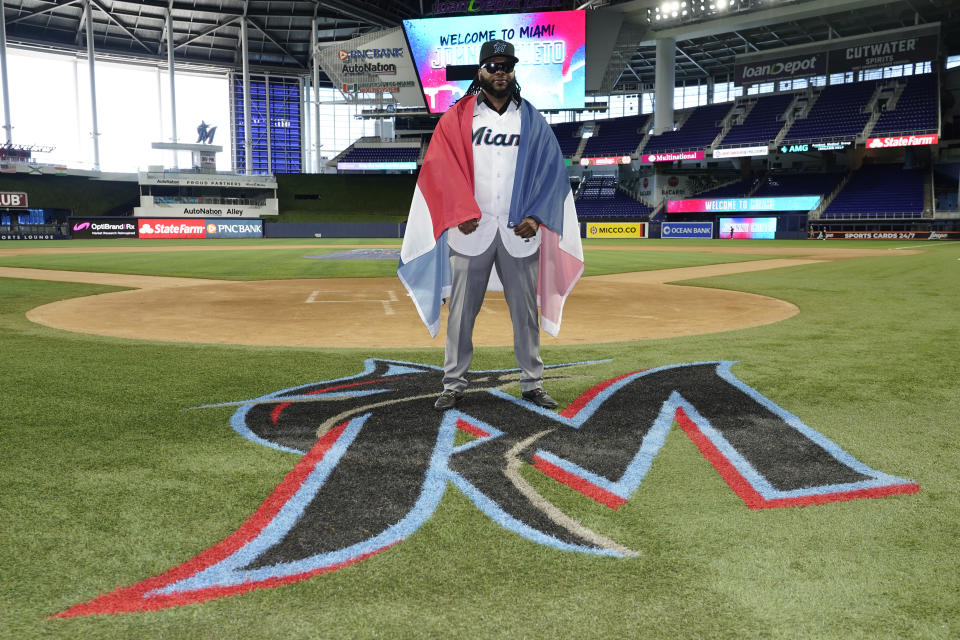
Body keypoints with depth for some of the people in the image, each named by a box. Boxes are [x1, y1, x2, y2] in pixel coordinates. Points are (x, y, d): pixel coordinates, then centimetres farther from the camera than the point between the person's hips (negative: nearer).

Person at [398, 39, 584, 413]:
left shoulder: (531, 118, 12)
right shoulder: (457, 117, 6)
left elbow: (551, 167, 7)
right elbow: (440, 166, -4)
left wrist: (535, 216, -4)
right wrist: (462, 212, -16)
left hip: (519, 230, 2)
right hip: (470, 229, -2)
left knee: (525, 309, 7)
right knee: (461, 309, 3)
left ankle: (532, 384, 17)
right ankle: (454, 384, 12)